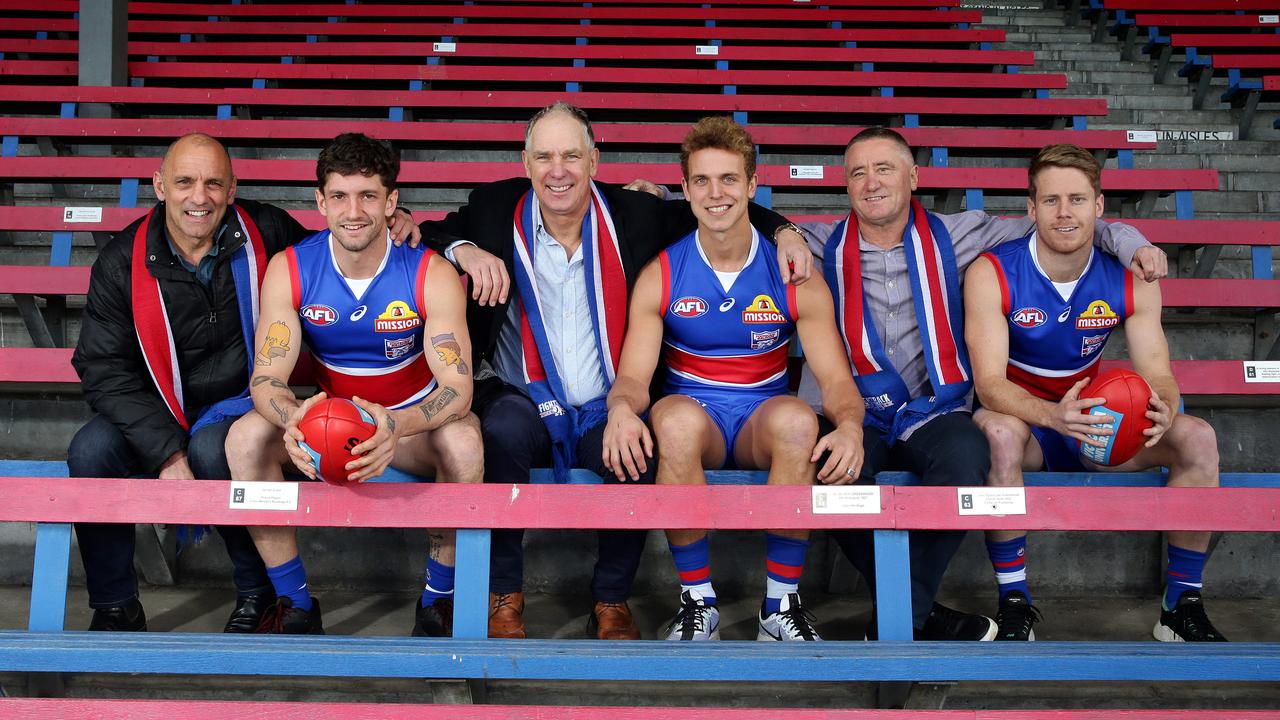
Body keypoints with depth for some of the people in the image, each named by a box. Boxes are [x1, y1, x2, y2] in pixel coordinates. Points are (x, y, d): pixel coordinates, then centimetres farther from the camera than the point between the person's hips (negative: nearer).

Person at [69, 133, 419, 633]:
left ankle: (259, 592, -8)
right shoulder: (123, 262, -6)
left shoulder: (266, 232, -6)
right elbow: (104, 370, -9)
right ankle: (114, 608, -5)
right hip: (156, 414, 2)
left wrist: (386, 226, -9)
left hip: (241, 403, -1)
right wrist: (166, 452, -22)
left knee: (212, 451, -34)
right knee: (90, 452, -26)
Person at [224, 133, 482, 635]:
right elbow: (266, 377, -16)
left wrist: (396, 426, -47)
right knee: (245, 437, -26)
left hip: (410, 421, -2)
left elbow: (458, 387, -24)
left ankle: (439, 598, -12)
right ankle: (295, 603, -10)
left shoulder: (431, 274, -18)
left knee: (464, 441, -35)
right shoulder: (289, 270, -12)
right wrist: (293, 420, -42)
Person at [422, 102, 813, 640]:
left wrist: (782, 229, 0)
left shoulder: (635, 215, 2)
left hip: (607, 409, 0)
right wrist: (464, 250, -14)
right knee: (504, 429, -34)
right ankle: (503, 594, -13)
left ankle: (611, 600, -4)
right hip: (524, 401, 0)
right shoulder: (497, 208, 1)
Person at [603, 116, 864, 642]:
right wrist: (622, 409, -32)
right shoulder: (660, 277, -1)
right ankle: (697, 601, -21)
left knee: (796, 419, -35)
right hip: (694, 424, 0)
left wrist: (850, 425, -29)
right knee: (676, 416, -36)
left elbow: (835, 378, -5)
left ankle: (781, 603, -20)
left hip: (762, 424, 0)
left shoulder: (795, 278, -2)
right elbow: (633, 376, -6)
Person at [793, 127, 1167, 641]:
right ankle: (925, 616, -14)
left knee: (966, 456, -35)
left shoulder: (951, 237, 11)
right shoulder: (826, 246, 10)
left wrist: (1126, 241, 5)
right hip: (855, 415, 0)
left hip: (934, 412, 0)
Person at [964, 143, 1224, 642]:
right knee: (998, 431, -39)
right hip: (1022, 422, -4)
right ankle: (1014, 602, -25)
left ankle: (1182, 606, -7)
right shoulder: (991, 274, -16)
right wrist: (1053, 416, -44)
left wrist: (1163, 411, -35)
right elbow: (989, 384, -24)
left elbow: (1157, 374, -8)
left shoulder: (1131, 280, -5)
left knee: (1198, 438, -19)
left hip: (1094, 425, 4)